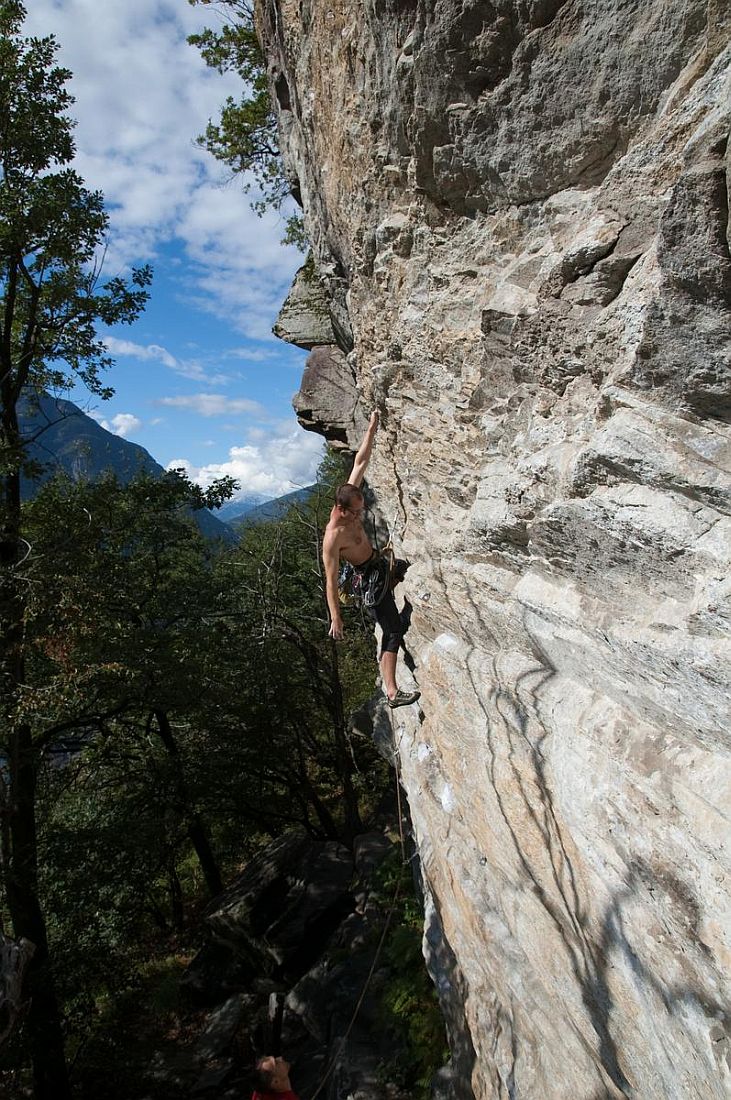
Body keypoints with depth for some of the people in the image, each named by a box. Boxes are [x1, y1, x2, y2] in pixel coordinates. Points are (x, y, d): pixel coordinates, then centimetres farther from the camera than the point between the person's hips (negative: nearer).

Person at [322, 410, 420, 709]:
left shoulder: (351, 500, -11)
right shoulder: (333, 537, -32)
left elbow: (360, 462, -3)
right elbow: (331, 581, -30)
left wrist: (371, 430, -5)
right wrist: (335, 618, -29)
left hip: (379, 563, 9)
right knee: (393, 631, -9)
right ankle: (393, 693, -8)